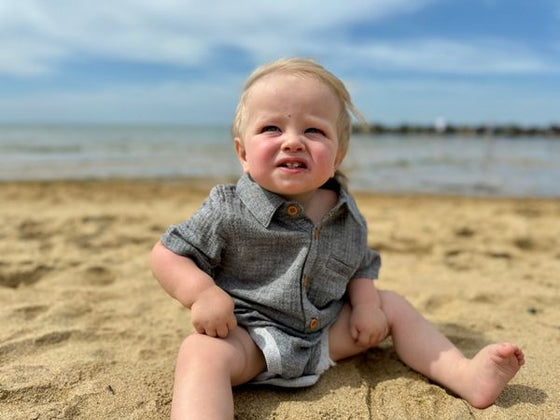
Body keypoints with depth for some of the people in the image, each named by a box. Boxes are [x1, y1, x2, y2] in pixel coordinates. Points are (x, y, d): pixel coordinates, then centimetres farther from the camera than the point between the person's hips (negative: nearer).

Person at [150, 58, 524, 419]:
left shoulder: (348, 219, -1)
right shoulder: (228, 212, -15)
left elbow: (361, 267, 15)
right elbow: (167, 254, -8)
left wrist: (366, 303, -5)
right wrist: (203, 293, -25)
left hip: (328, 331, 5)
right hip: (249, 335, -4)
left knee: (392, 305, 5)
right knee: (202, 352, -34)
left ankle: (466, 375, 8)